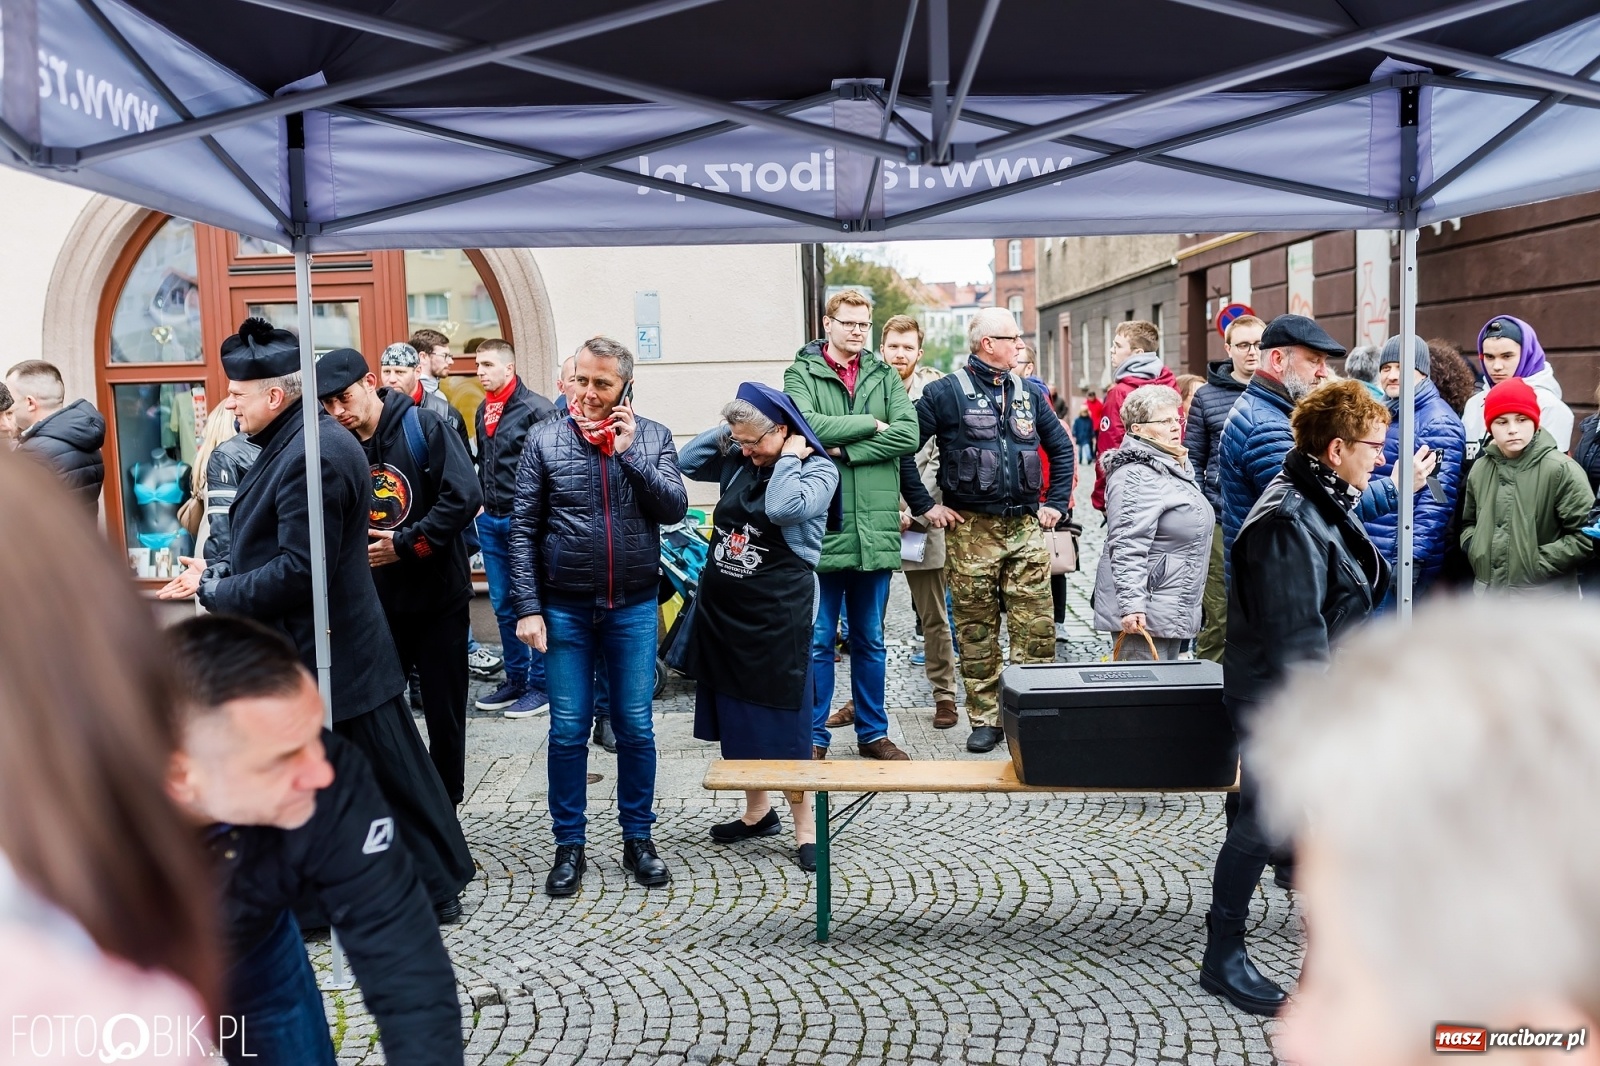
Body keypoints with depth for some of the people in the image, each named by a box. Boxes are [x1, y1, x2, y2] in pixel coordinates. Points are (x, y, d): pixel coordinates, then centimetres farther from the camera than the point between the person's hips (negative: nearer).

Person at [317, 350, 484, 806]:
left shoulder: (423, 426, -11)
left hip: (438, 597, -3)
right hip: (376, 602, 4)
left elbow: (465, 495, -20)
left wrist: (406, 544, -18)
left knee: (444, 712, 8)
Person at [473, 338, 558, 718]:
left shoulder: (536, 409, -11)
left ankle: (541, 685, 10)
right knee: (503, 606, 13)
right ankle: (515, 680, 24)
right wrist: (483, 500, 16)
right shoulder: (483, 410, 13)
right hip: (491, 521, 7)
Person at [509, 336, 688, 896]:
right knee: (568, 731, 5)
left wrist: (629, 452, -16)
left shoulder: (653, 436, 2)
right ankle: (569, 845, 19)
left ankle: (638, 839, 23)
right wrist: (527, 608, -7)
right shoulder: (544, 439, 0)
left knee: (636, 728, 8)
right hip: (566, 608, 0)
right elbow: (524, 530, -1)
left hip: (633, 607, 1)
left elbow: (674, 507, -9)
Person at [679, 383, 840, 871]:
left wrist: (788, 459, -14)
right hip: (723, 605, 7)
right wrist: (727, 428, 3)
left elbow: (782, 507, -26)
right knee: (735, 712, 14)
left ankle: (806, 829, 10)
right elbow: (688, 462, 10)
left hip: (778, 610, -7)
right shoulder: (737, 461, 8)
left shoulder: (818, 470, -9)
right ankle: (757, 812, 30)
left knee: (782, 719, -2)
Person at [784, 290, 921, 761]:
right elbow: (805, 424, -18)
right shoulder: (801, 373, 2)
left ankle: (872, 731, 26)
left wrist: (846, 449, -12)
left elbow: (909, 433, -4)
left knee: (870, 640, 14)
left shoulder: (885, 376, 11)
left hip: (875, 525, 3)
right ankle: (815, 736, 16)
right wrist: (870, 425, -10)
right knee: (818, 641, 4)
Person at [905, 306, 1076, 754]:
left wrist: (1056, 503, 13)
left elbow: (1062, 448, 22)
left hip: (1025, 528, 4)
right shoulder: (945, 393, -3)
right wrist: (923, 505, -6)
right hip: (970, 531, -3)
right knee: (976, 630, 4)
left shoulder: (1029, 394, 13)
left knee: (1036, 628, 1)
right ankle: (985, 720, 14)